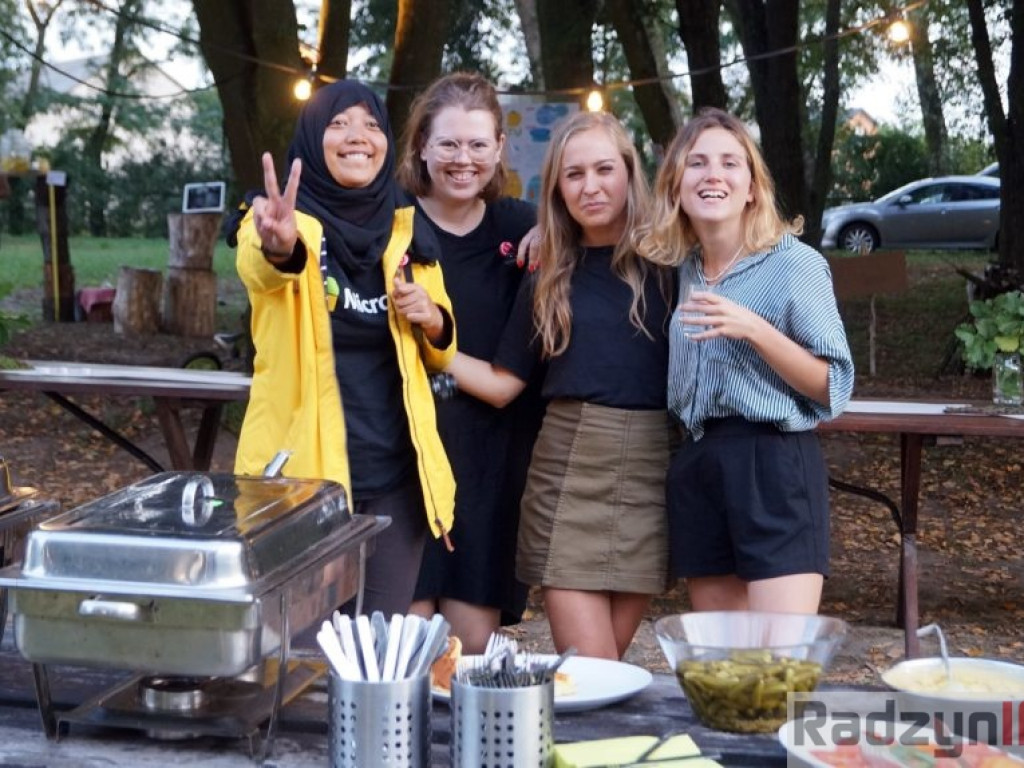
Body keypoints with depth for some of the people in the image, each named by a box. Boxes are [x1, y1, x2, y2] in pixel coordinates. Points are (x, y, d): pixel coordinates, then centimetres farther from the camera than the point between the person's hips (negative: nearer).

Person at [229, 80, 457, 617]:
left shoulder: (407, 231, 8)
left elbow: (440, 353, 17)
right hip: (304, 467, -4)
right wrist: (279, 247, -55)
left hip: (394, 471, 4)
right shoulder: (289, 221, -5)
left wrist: (431, 319, -6)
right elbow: (260, 267, -31)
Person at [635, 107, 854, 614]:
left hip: (773, 468, -6)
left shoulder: (795, 263, -6)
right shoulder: (678, 267, 10)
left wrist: (754, 330, -21)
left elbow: (834, 387, -7)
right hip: (695, 471, 6)